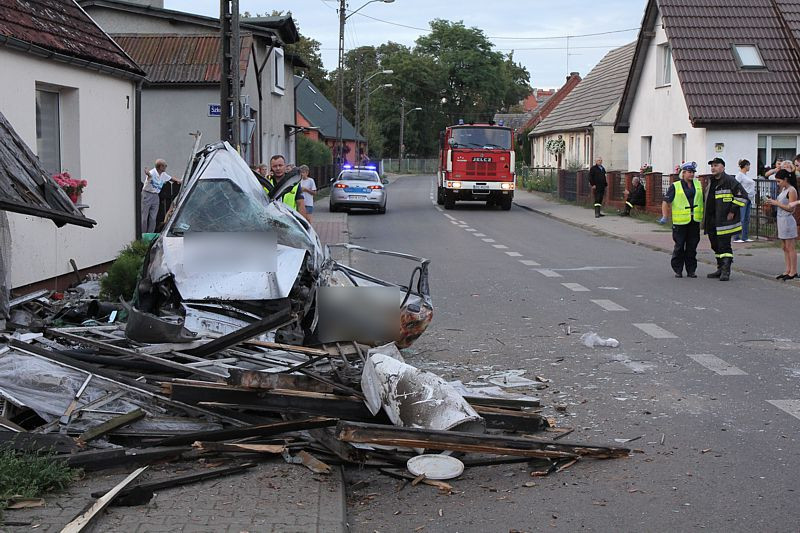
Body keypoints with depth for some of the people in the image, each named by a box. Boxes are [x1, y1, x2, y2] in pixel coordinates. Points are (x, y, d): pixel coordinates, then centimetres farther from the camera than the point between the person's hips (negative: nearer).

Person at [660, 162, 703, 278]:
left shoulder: (698, 184, 12)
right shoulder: (675, 186, -1)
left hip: (695, 221, 4)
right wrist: (665, 216, -13)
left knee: (692, 246, 6)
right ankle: (678, 270, 10)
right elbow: (666, 202, -3)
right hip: (681, 221, -4)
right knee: (679, 246, 0)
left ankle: (691, 270, 14)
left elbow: (704, 199, 23)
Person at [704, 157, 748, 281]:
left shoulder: (729, 180, -11)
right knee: (716, 246, 14)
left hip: (724, 220, -9)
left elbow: (742, 195, -15)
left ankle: (726, 271, -7)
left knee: (724, 245, -9)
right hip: (711, 221, 9)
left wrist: (733, 211, -16)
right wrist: (706, 219, 20)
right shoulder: (711, 182, 16)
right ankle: (720, 269, 24)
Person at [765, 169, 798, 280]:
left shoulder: (792, 190, -13)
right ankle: (788, 270, 13)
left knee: (790, 247, -4)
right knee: (785, 248, 10)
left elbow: (791, 208, -18)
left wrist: (776, 203, -16)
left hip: (788, 221, -9)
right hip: (781, 220, 9)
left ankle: (793, 271, 0)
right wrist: (772, 203, 2)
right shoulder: (783, 189, 13)